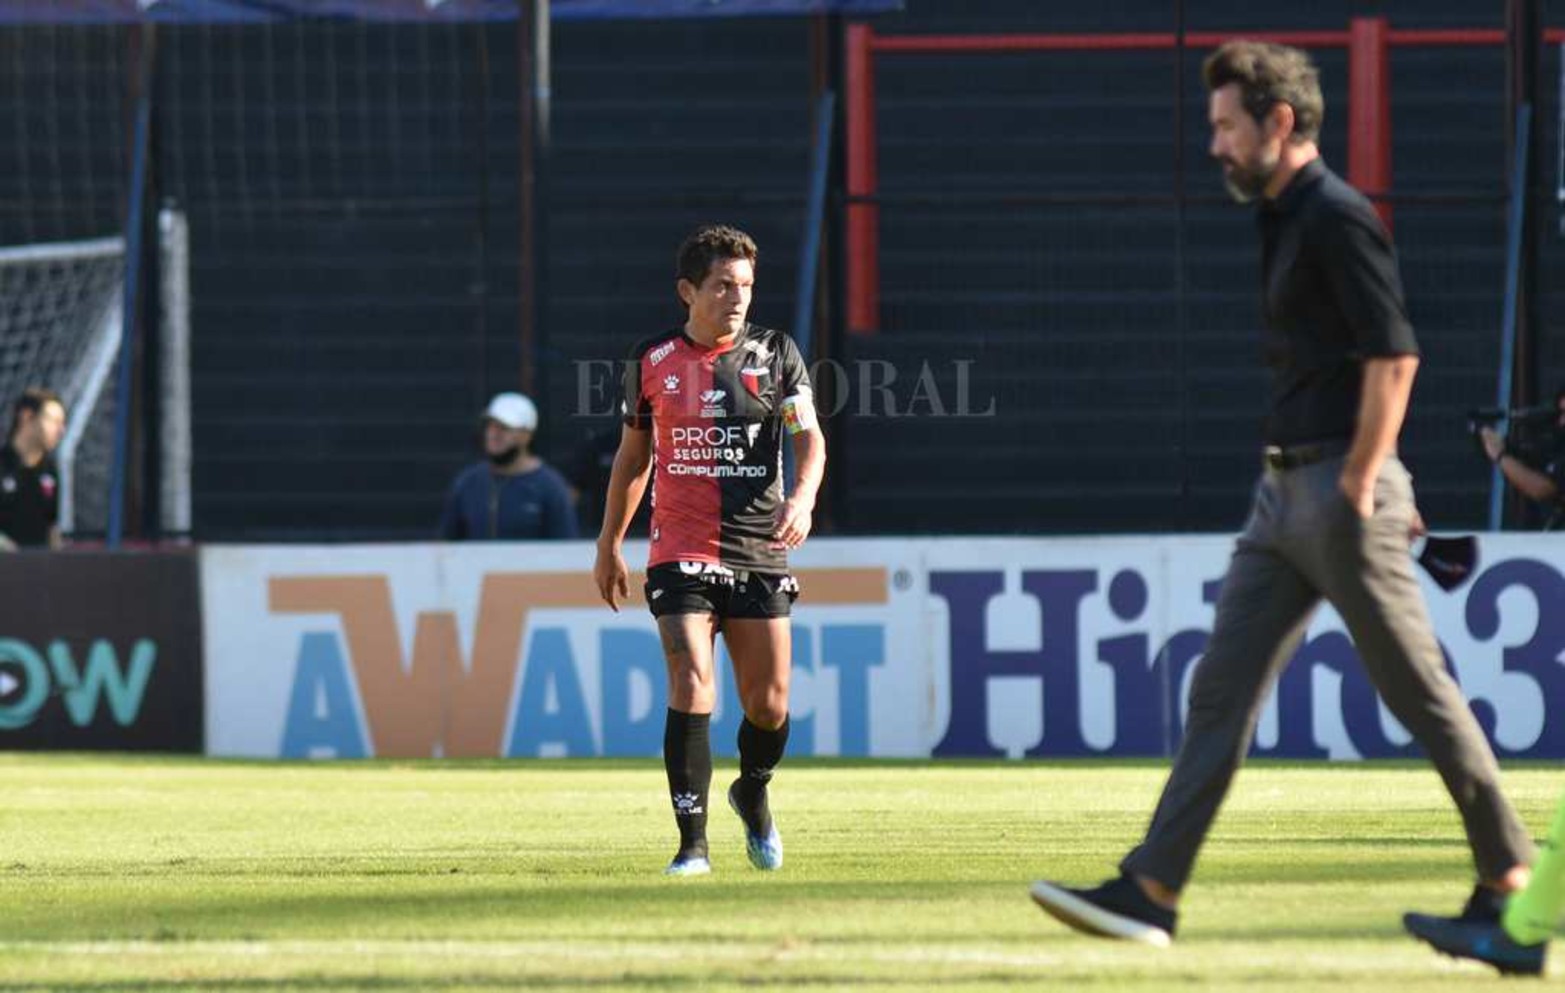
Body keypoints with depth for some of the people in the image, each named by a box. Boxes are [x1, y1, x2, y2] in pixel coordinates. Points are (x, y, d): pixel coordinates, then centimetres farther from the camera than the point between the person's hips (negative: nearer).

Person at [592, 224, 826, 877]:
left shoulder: (776, 354, 3)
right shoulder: (652, 362, 4)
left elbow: (809, 437, -4)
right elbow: (633, 453, 16)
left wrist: (802, 498, -24)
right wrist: (609, 546, 19)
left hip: (760, 552, 1)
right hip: (681, 552, -1)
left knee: (768, 705, 3)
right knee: (692, 687, -17)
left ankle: (752, 794, 37)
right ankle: (692, 844, -13)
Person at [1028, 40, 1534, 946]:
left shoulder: (1337, 218, -12)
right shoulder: (1287, 222, 18)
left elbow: (1393, 358, -19)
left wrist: (1359, 489, -20)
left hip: (1341, 490, -10)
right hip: (1286, 495, 10)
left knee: (1419, 690, -2)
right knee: (1222, 689, 2)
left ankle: (1509, 874, 8)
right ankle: (1151, 891, -2)